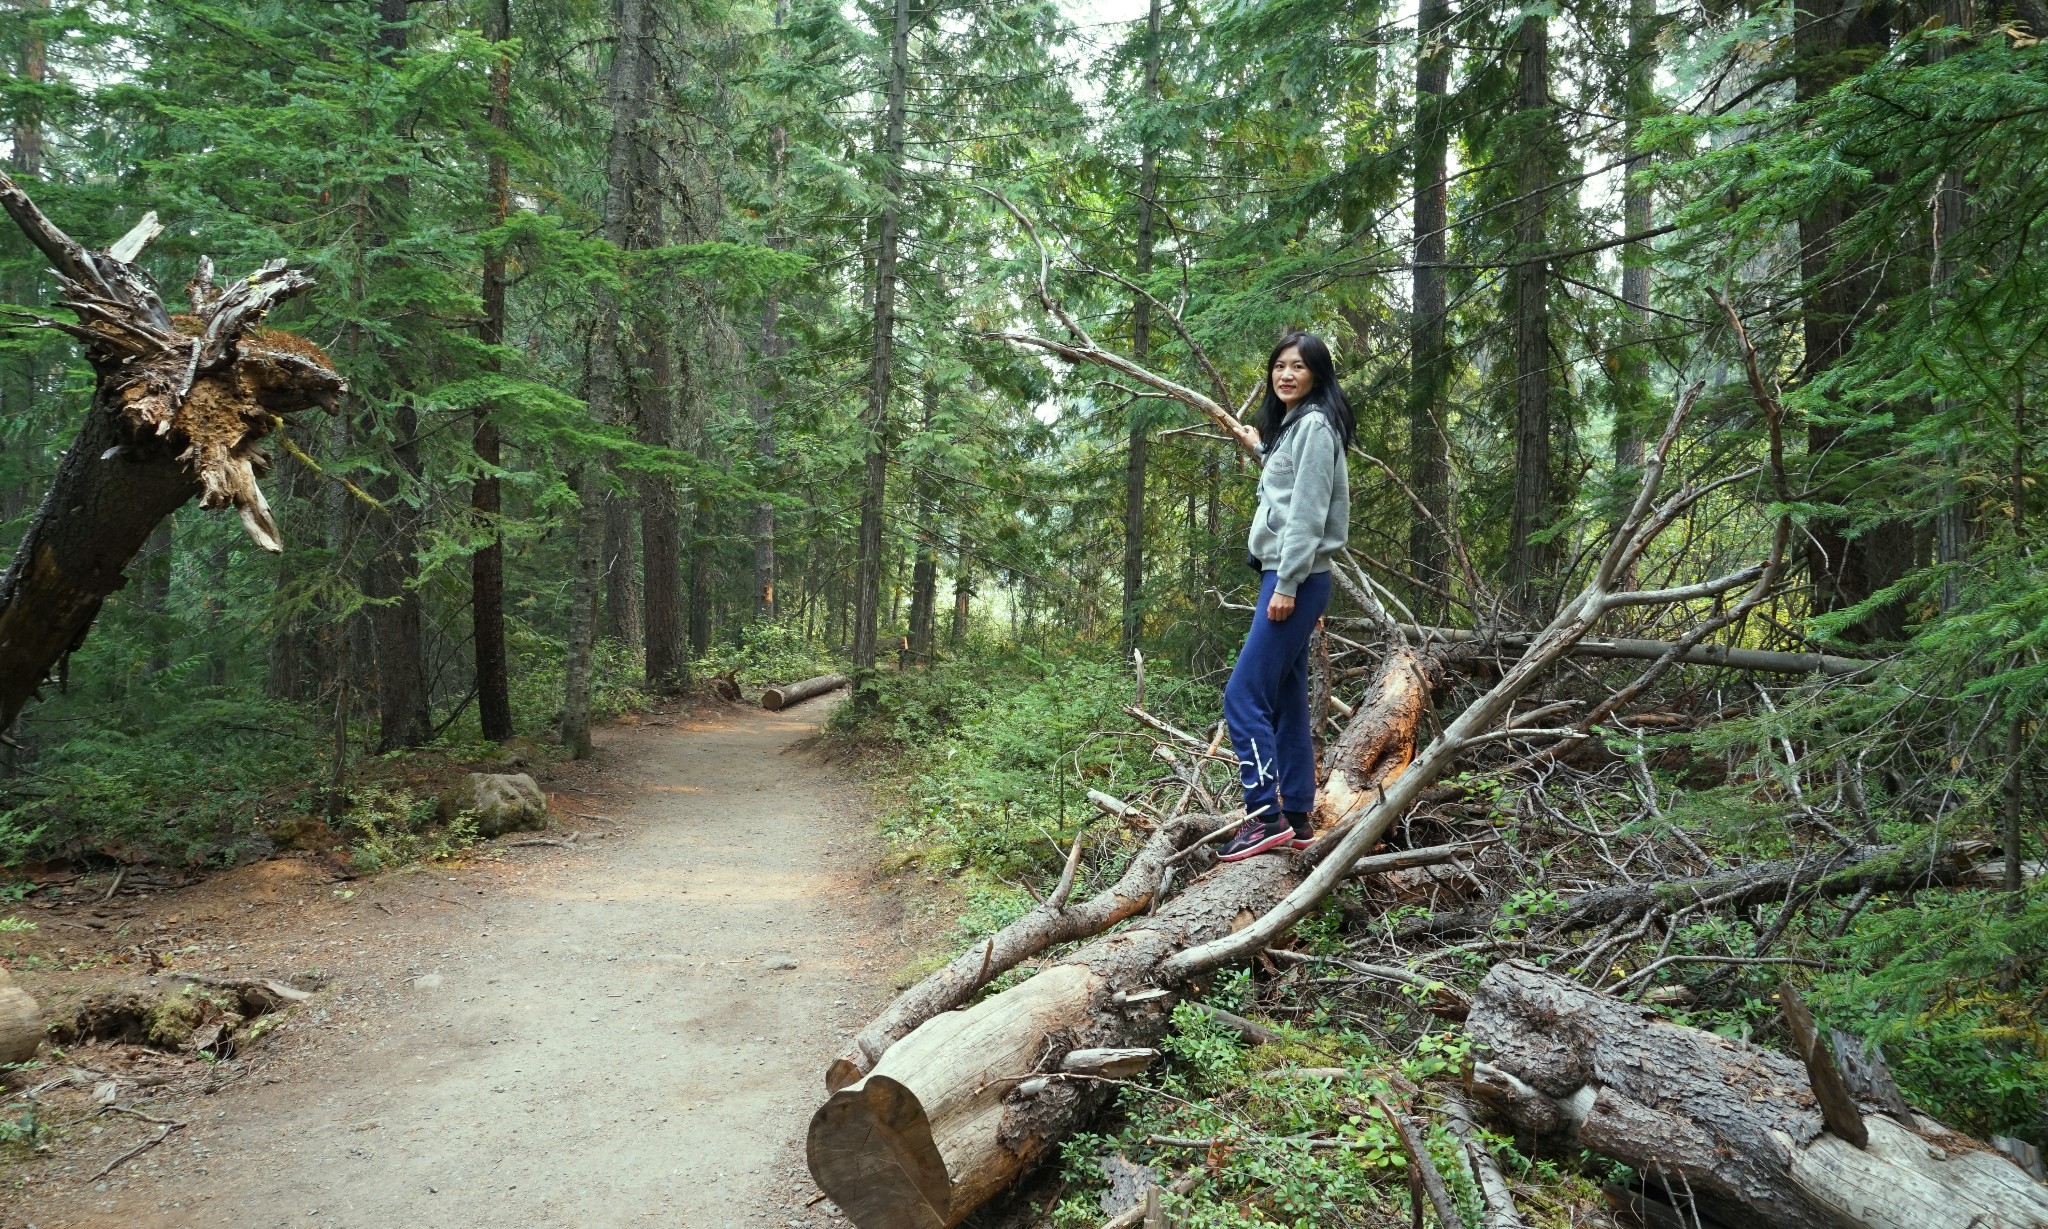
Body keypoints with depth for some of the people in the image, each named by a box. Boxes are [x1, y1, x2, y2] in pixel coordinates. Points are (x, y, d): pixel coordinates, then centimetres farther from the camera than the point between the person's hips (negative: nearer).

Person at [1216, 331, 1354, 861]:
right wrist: (1280, 583, 16)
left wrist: (1287, 585, -20)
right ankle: (1296, 818, 14)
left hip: (1297, 579, -10)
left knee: (1244, 695, -13)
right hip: (1283, 578, 10)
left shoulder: (1315, 426, -8)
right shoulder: (1289, 426, 21)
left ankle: (1266, 816, -13)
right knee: (1286, 702, 10)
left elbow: (1308, 513, -16)